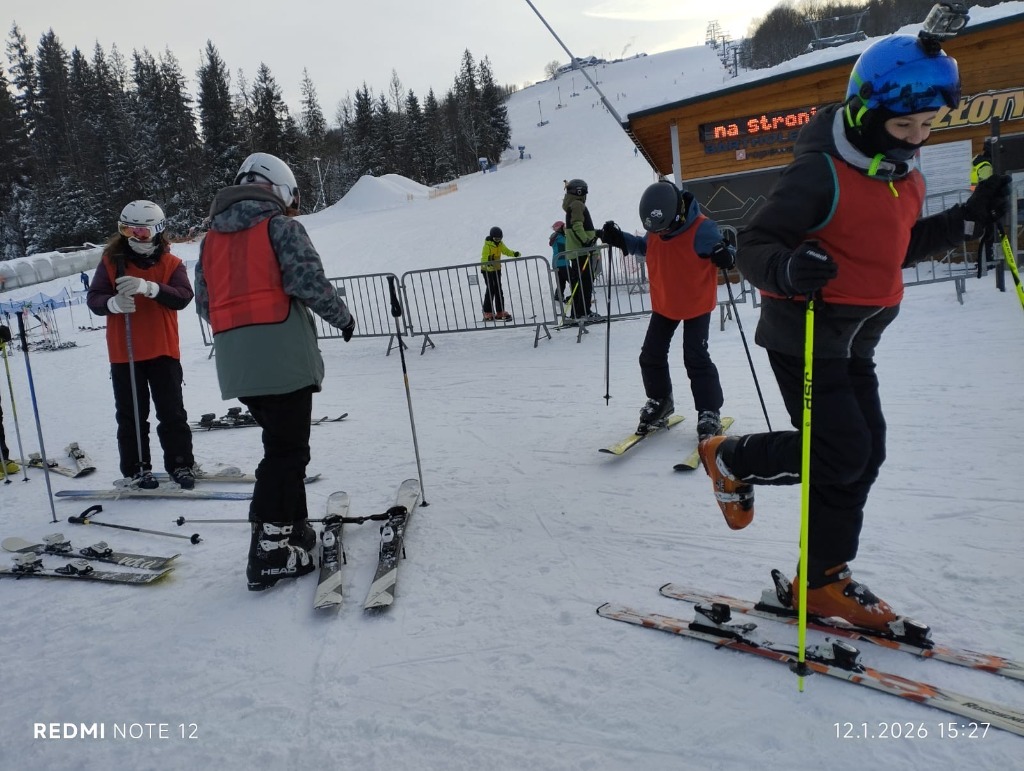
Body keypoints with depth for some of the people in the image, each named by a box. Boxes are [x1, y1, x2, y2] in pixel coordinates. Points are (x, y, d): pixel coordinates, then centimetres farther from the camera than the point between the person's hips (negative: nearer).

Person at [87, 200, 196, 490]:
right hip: (124, 354, 1)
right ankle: (136, 468, 18)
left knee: (172, 412, 6)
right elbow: (93, 298, -3)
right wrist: (113, 303, -26)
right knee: (131, 415, 8)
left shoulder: (171, 264, 1)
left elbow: (183, 296, -15)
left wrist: (148, 287, -31)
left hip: (163, 351, 0)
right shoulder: (111, 261, 2)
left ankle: (181, 464, 16)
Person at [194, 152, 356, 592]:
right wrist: (342, 316, 2)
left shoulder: (211, 238, 18)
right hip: (283, 359, -7)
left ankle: (291, 527, 25)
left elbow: (203, 302, 16)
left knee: (282, 444, 19)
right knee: (286, 451, -2)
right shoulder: (281, 226, -2)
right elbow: (308, 280, -12)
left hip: (235, 365, 7)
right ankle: (269, 551, -2)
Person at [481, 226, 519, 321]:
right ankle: (487, 313, -2)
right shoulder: (487, 245, -18)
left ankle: (500, 312, 13)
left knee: (499, 290, 8)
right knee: (490, 290, -9)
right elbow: (484, 258, -26)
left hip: (497, 269, 7)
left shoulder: (500, 244, 3)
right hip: (487, 270, -7)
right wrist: (488, 264, -48)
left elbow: (506, 251, 10)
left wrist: (514, 254, -11)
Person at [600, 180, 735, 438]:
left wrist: (726, 256, -42)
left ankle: (710, 412, 3)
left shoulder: (702, 229, -26)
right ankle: (659, 401, 29)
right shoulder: (654, 230, -8)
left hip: (697, 305, -6)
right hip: (663, 305, 6)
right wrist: (620, 239, -1)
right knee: (651, 356, 8)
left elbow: (722, 250, -17)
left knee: (696, 358, -9)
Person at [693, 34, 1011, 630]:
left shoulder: (905, 175, 9)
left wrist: (969, 219, 10)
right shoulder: (821, 172, -18)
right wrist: (790, 269, -39)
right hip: (804, 336, -9)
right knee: (843, 455, -10)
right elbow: (753, 248, -18)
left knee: (865, 455, 9)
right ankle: (732, 459, 15)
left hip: (855, 342, 9)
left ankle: (824, 581, 22)